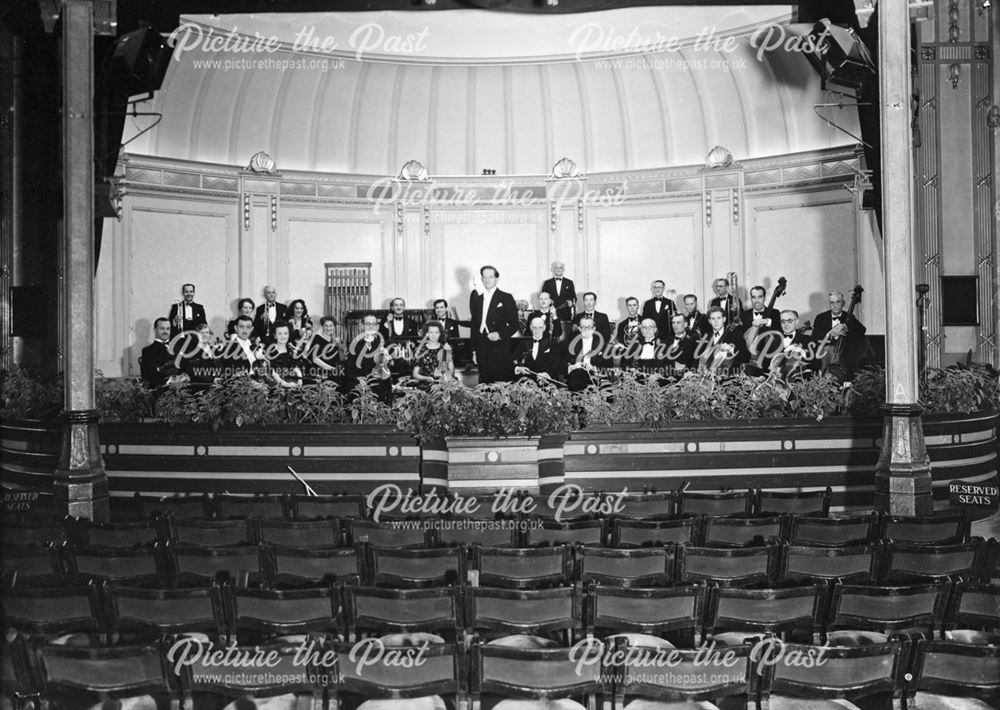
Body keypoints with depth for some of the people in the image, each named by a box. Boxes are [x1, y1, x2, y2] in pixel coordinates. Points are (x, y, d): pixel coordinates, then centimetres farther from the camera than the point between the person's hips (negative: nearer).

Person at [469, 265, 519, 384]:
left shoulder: (506, 298, 0)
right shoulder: (476, 297, 11)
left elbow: (514, 325, 1)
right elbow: (474, 323, 14)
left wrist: (500, 334, -17)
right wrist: (474, 349, 11)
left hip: (500, 351, -4)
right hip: (481, 349, 4)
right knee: (484, 383, 4)